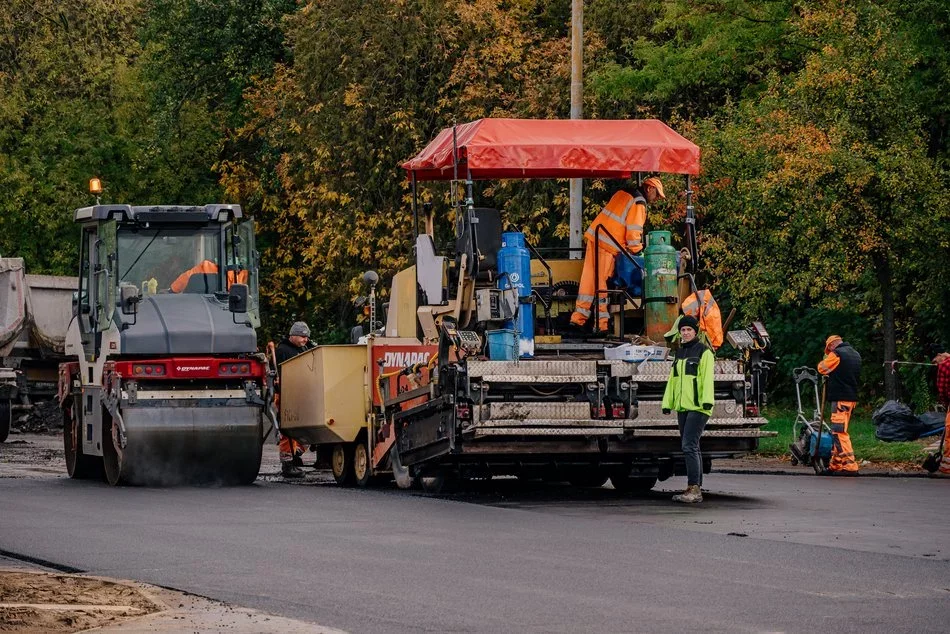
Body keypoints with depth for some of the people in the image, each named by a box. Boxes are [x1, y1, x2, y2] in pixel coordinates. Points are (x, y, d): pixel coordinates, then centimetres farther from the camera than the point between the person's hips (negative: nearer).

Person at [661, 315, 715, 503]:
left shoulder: (704, 352, -4)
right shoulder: (680, 353, 20)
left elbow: (708, 378, -13)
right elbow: (672, 379, 23)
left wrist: (707, 400, -23)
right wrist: (667, 403, 18)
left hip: (698, 407, -8)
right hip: (682, 407, 8)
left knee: (689, 445, -16)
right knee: (691, 447, 9)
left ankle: (693, 488, -18)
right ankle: (696, 490, 13)